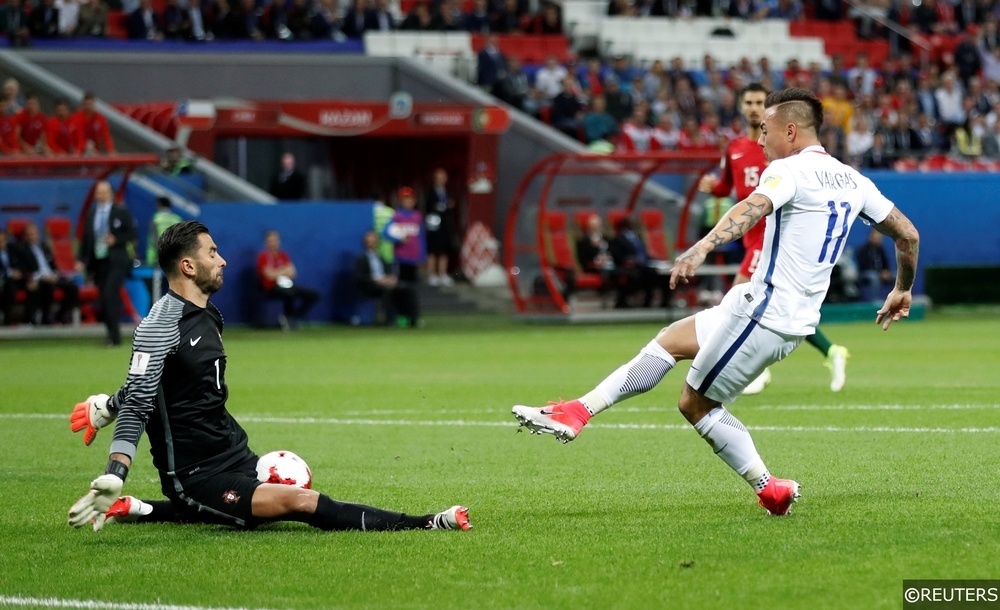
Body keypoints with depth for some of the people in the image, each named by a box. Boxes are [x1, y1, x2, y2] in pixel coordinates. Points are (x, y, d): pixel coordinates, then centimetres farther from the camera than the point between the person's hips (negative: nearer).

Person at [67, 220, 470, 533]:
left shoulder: (206, 316, 13)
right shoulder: (162, 326, -15)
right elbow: (138, 401, -20)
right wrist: (115, 474, -30)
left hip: (233, 458, 11)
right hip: (197, 478, -11)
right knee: (300, 502, -23)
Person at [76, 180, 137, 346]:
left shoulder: (122, 212, 1)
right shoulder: (91, 214, 12)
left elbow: (132, 233, 0)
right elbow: (86, 238, 12)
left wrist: (116, 240, -15)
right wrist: (81, 259, 2)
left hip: (116, 262, -4)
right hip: (98, 262, 5)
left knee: (110, 295, -18)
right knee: (104, 299, 5)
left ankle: (114, 335, -17)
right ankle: (112, 334, 15)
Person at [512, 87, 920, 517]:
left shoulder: (790, 170, -13)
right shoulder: (852, 180, 11)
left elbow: (754, 207, -34)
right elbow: (908, 234, 15)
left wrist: (702, 247, -49)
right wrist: (903, 290, 32)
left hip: (764, 314, -9)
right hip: (795, 320, 9)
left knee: (695, 403, 2)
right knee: (670, 340, 15)